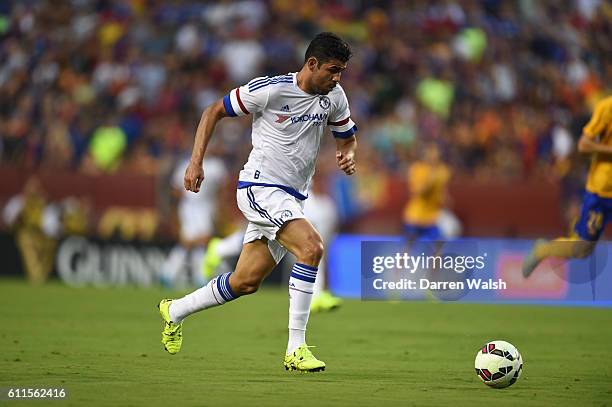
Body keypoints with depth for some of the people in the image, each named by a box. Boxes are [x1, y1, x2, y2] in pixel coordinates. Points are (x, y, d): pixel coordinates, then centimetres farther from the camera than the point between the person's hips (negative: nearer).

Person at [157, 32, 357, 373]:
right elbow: (214, 111, -4)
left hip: (291, 198, 7)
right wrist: (196, 163, -10)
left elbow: (347, 136, 20)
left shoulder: (334, 96, 4)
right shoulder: (269, 90, -14)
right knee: (312, 247, -27)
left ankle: (175, 311, 34)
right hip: (260, 187, -7)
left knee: (246, 282, 10)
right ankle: (296, 349, -24)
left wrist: (348, 154, -5)